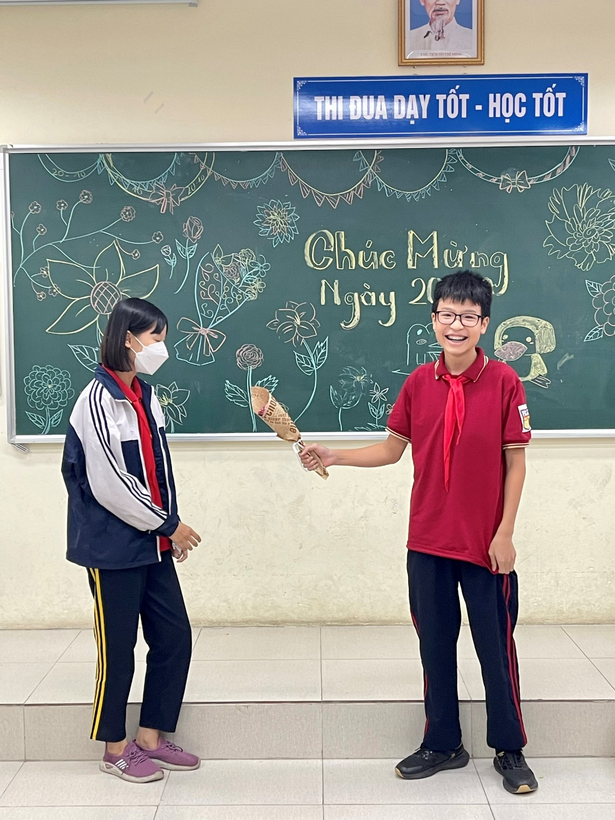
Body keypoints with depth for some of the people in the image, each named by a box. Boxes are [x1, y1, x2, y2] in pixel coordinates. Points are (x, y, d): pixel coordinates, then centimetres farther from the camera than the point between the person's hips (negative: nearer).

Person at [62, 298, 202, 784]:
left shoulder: (145, 394, 10)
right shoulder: (98, 400, -16)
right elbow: (109, 485, -20)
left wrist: (170, 528, 8)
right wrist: (168, 525, -12)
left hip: (152, 544, 8)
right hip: (114, 547, -8)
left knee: (174, 637, 10)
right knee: (117, 648, 6)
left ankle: (151, 738, 26)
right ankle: (116, 749, 25)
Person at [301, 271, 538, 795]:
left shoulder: (504, 381, -9)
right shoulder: (419, 382, 1)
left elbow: (515, 461, -6)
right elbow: (393, 448, 7)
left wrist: (505, 534, -8)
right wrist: (335, 456, -4)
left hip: (486, 543, -3)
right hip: (428, 540, 4)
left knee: (496, 646, 9)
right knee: (435, 645, 14)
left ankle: (509, 750, 30)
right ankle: (443, 744, 33)